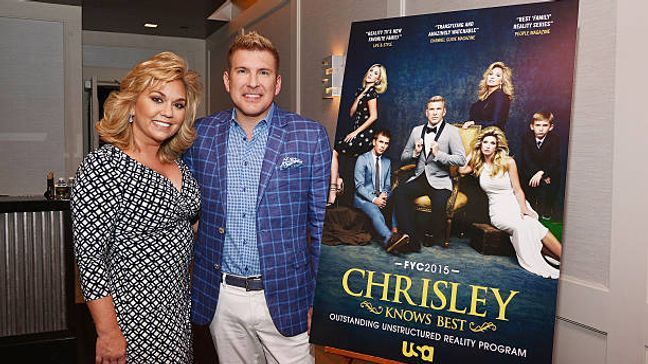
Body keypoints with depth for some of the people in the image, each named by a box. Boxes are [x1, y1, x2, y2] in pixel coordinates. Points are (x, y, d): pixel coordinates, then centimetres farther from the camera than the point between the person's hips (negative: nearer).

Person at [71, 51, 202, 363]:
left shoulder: (177, 163, 4)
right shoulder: (103, 165, -18)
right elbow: (89, 256, -19)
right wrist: (108, 333, -18)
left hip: (179, 307, 7)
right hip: (134, 312, -7)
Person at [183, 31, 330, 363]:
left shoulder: (310, 136, -6)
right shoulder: (201, 134, 0)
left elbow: (321, 222, -3)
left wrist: (320, 298, -3)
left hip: (284, 296, -2)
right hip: (220, 297, 3)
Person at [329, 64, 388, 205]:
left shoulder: (371, 91, -8)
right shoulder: (361, 90, 17)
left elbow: (373, 116, -15)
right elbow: (352, 113, 10)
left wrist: (355, 133, -12)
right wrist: (360, 95, 4)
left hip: (365, 136, -8)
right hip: (357, 133, 8)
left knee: (333, 152, -16)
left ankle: (332, 193, -15)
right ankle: (338, 181, 0)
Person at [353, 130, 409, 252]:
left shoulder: (387, 162, 17)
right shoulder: (362, 159, -1)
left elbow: (387, 186, 17)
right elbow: (359, 186, -9)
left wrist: (384, 194, -8)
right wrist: (374, 199, -22)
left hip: (381, 197, 6)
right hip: (364, 198, -5)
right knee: (374, 211, -37)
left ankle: (395, 233, -41)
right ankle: (389, 239, -58)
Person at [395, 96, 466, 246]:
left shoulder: (452, 131, 2)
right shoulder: (417, 130, 14)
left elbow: (461, 160, -8)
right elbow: (403, 157, 16)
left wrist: (438, 154, -18)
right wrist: (415, 153, -5)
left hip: (440, 181, -3)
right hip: (419, 178, 4)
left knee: (439, 203, -32)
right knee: (399, 192, -25)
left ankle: (433, 238, -3)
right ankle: (413, 236, -18)